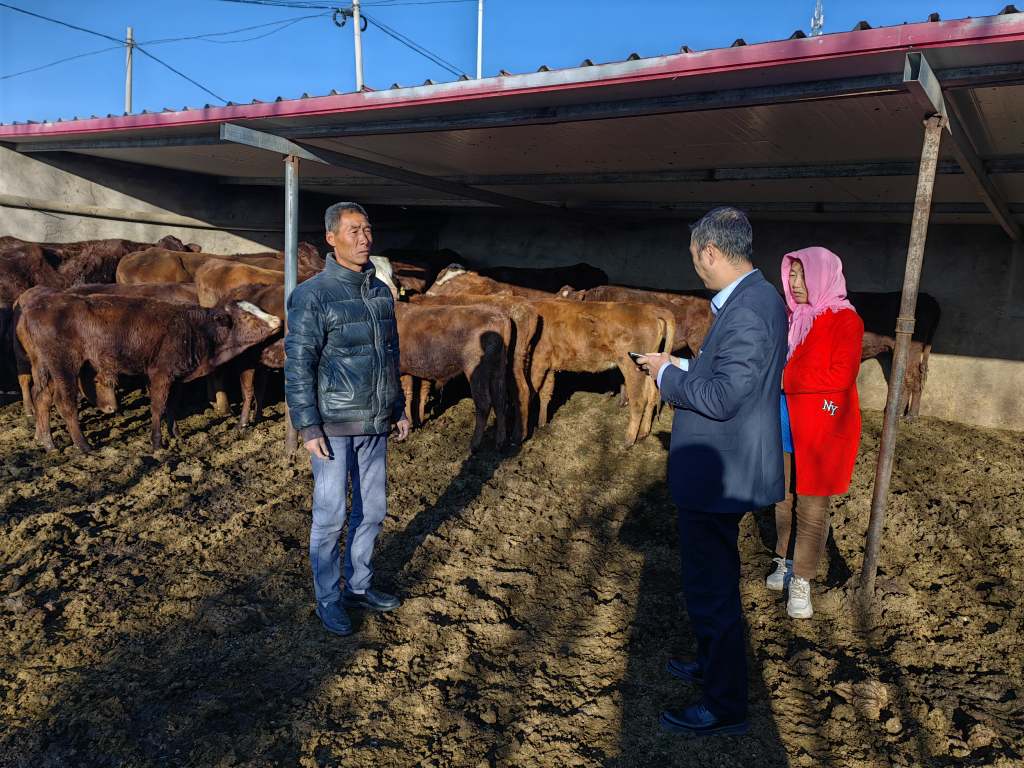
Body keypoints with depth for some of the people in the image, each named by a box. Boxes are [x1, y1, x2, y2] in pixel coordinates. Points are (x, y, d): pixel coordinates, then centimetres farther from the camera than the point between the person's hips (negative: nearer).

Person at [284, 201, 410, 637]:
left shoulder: (381, 292, 8)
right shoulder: (312, 295, -13)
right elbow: (297, 365, -15)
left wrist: (399, 409, 14)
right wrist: (308, 428, -18)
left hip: (374, 425, 6)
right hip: (333, 425, -6)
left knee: (371, 509, 13)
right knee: (331, 514, 2)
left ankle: (359, 587, 30)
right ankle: (328, 600, 20)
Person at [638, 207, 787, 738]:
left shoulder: (748, 310, -25)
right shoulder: (754, 299, 9)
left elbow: (724, 397, -29)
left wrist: (669, 375, -16)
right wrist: (682, 369, 9)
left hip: (717, 475, -11)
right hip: (723, 469, 11)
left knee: (711, 588, 4)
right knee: (714, 579, 27)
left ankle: (725, 707, 23)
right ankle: (714, 663, 48)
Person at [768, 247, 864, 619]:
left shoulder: (845, 320, -8)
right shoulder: (792, 317, 9)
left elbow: (842, 375, -17)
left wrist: (785, 379, -17)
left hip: (823, 428, -5)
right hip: (784, 425, 5)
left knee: (812, 507, 1)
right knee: (784, 499, 13)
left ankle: (801, 581, 11)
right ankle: (785, 562, 29)